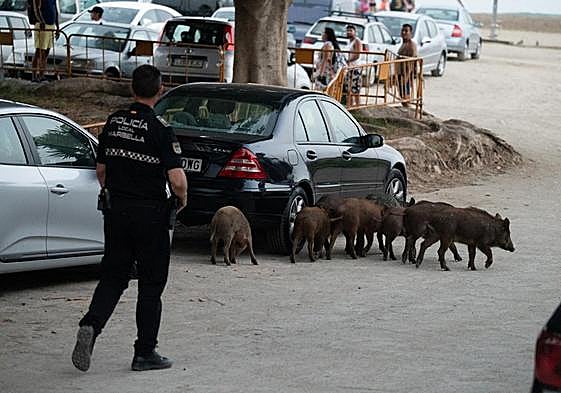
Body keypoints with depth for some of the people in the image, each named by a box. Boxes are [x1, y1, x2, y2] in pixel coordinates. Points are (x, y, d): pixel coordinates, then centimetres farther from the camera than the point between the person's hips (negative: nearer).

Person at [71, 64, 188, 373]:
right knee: (151, 284, 7)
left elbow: (101, 169, 12)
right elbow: (176, 179, -19)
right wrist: (182, 200, 1)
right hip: (151, 214, -5)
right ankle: (145, 353, 10)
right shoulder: (160, 129, -14)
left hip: (115, 210, 5)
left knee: (113, 277, 13)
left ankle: (91, 325, -12)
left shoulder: (114, 122, 3)